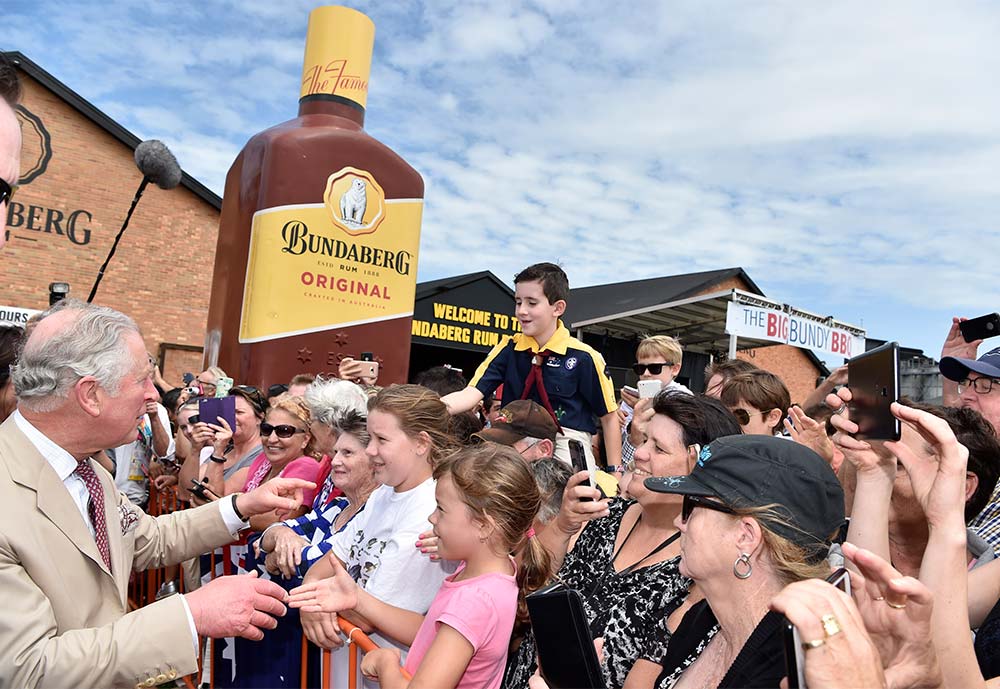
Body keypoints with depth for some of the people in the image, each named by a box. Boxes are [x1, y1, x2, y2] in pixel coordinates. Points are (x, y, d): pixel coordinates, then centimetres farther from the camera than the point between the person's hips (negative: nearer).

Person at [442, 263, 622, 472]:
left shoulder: (583, 357, -8)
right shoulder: (508, 349, 1)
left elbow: (609, 416, 1)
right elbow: (472, 393, -9)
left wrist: (615, 473, 1)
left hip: (570, 451, -3)